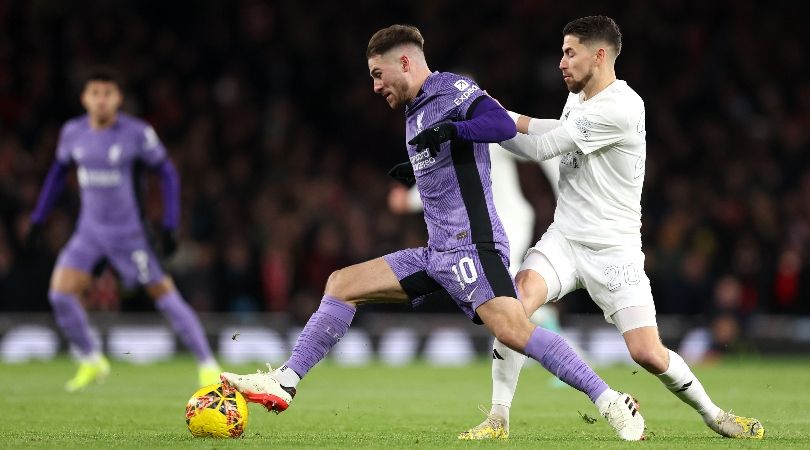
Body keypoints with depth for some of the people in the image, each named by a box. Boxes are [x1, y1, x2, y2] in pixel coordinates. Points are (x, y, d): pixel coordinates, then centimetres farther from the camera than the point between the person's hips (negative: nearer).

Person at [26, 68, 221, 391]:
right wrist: (38, 219, 14)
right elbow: (58, 172, 17)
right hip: (89, 230, 4)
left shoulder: (137, 133, -13)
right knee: (61, 293, -12)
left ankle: (207, 364, 9)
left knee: (164, 295, -5)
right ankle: (91, 362, 8)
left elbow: (167, 173, -4)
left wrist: (169, 226, -10)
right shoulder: (73, 132, 0)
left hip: (129, 232, -4)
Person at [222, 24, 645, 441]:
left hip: (472, 246, -9)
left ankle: (612, 404, -23)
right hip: (437, 252, 9)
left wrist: (450, 130, -35)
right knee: (341, 285, 6)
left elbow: (503, 125, -25)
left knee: (512, 330, -26)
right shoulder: (416, 111, 20)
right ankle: (285, 383, 6)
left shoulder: (453, 89, -7)